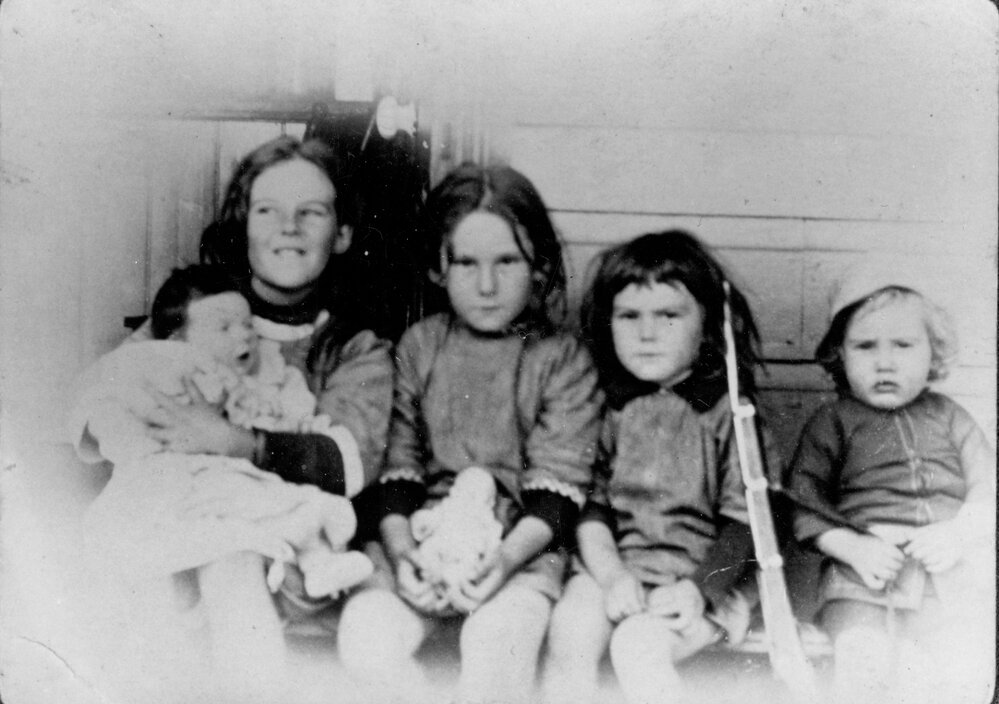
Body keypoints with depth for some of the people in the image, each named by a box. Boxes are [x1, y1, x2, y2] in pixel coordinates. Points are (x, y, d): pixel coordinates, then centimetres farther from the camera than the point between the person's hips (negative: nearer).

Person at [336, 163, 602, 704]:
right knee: (364, 627, -25)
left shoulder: (563, 360, 2)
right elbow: (398, 463, 7)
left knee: (496, 638, -32)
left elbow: (557, 483, -4)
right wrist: (399, 546, -10)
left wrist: (506, 557, -20)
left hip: (522, 547, -2)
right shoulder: (417, 346, 10)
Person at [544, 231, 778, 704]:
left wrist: (698, 588, -17)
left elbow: (743, 521, -5)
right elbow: (592, 508, 6)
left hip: (705, 578, -3)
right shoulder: (612, 412, 8)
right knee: (567, 629, -23)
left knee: (638, 642, -28)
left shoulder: (727, 414, -3)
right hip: (617, 569, 4)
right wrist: (611, 576, -11)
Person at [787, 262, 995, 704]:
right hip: (867, 569, -2)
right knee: (862, 668, -25)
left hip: (954, 566, 2)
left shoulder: (947, 417, 19)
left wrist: (956, 534, -9)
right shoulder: (832, 422, 12)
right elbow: (803, 501, 3)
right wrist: (852, 547, -12)